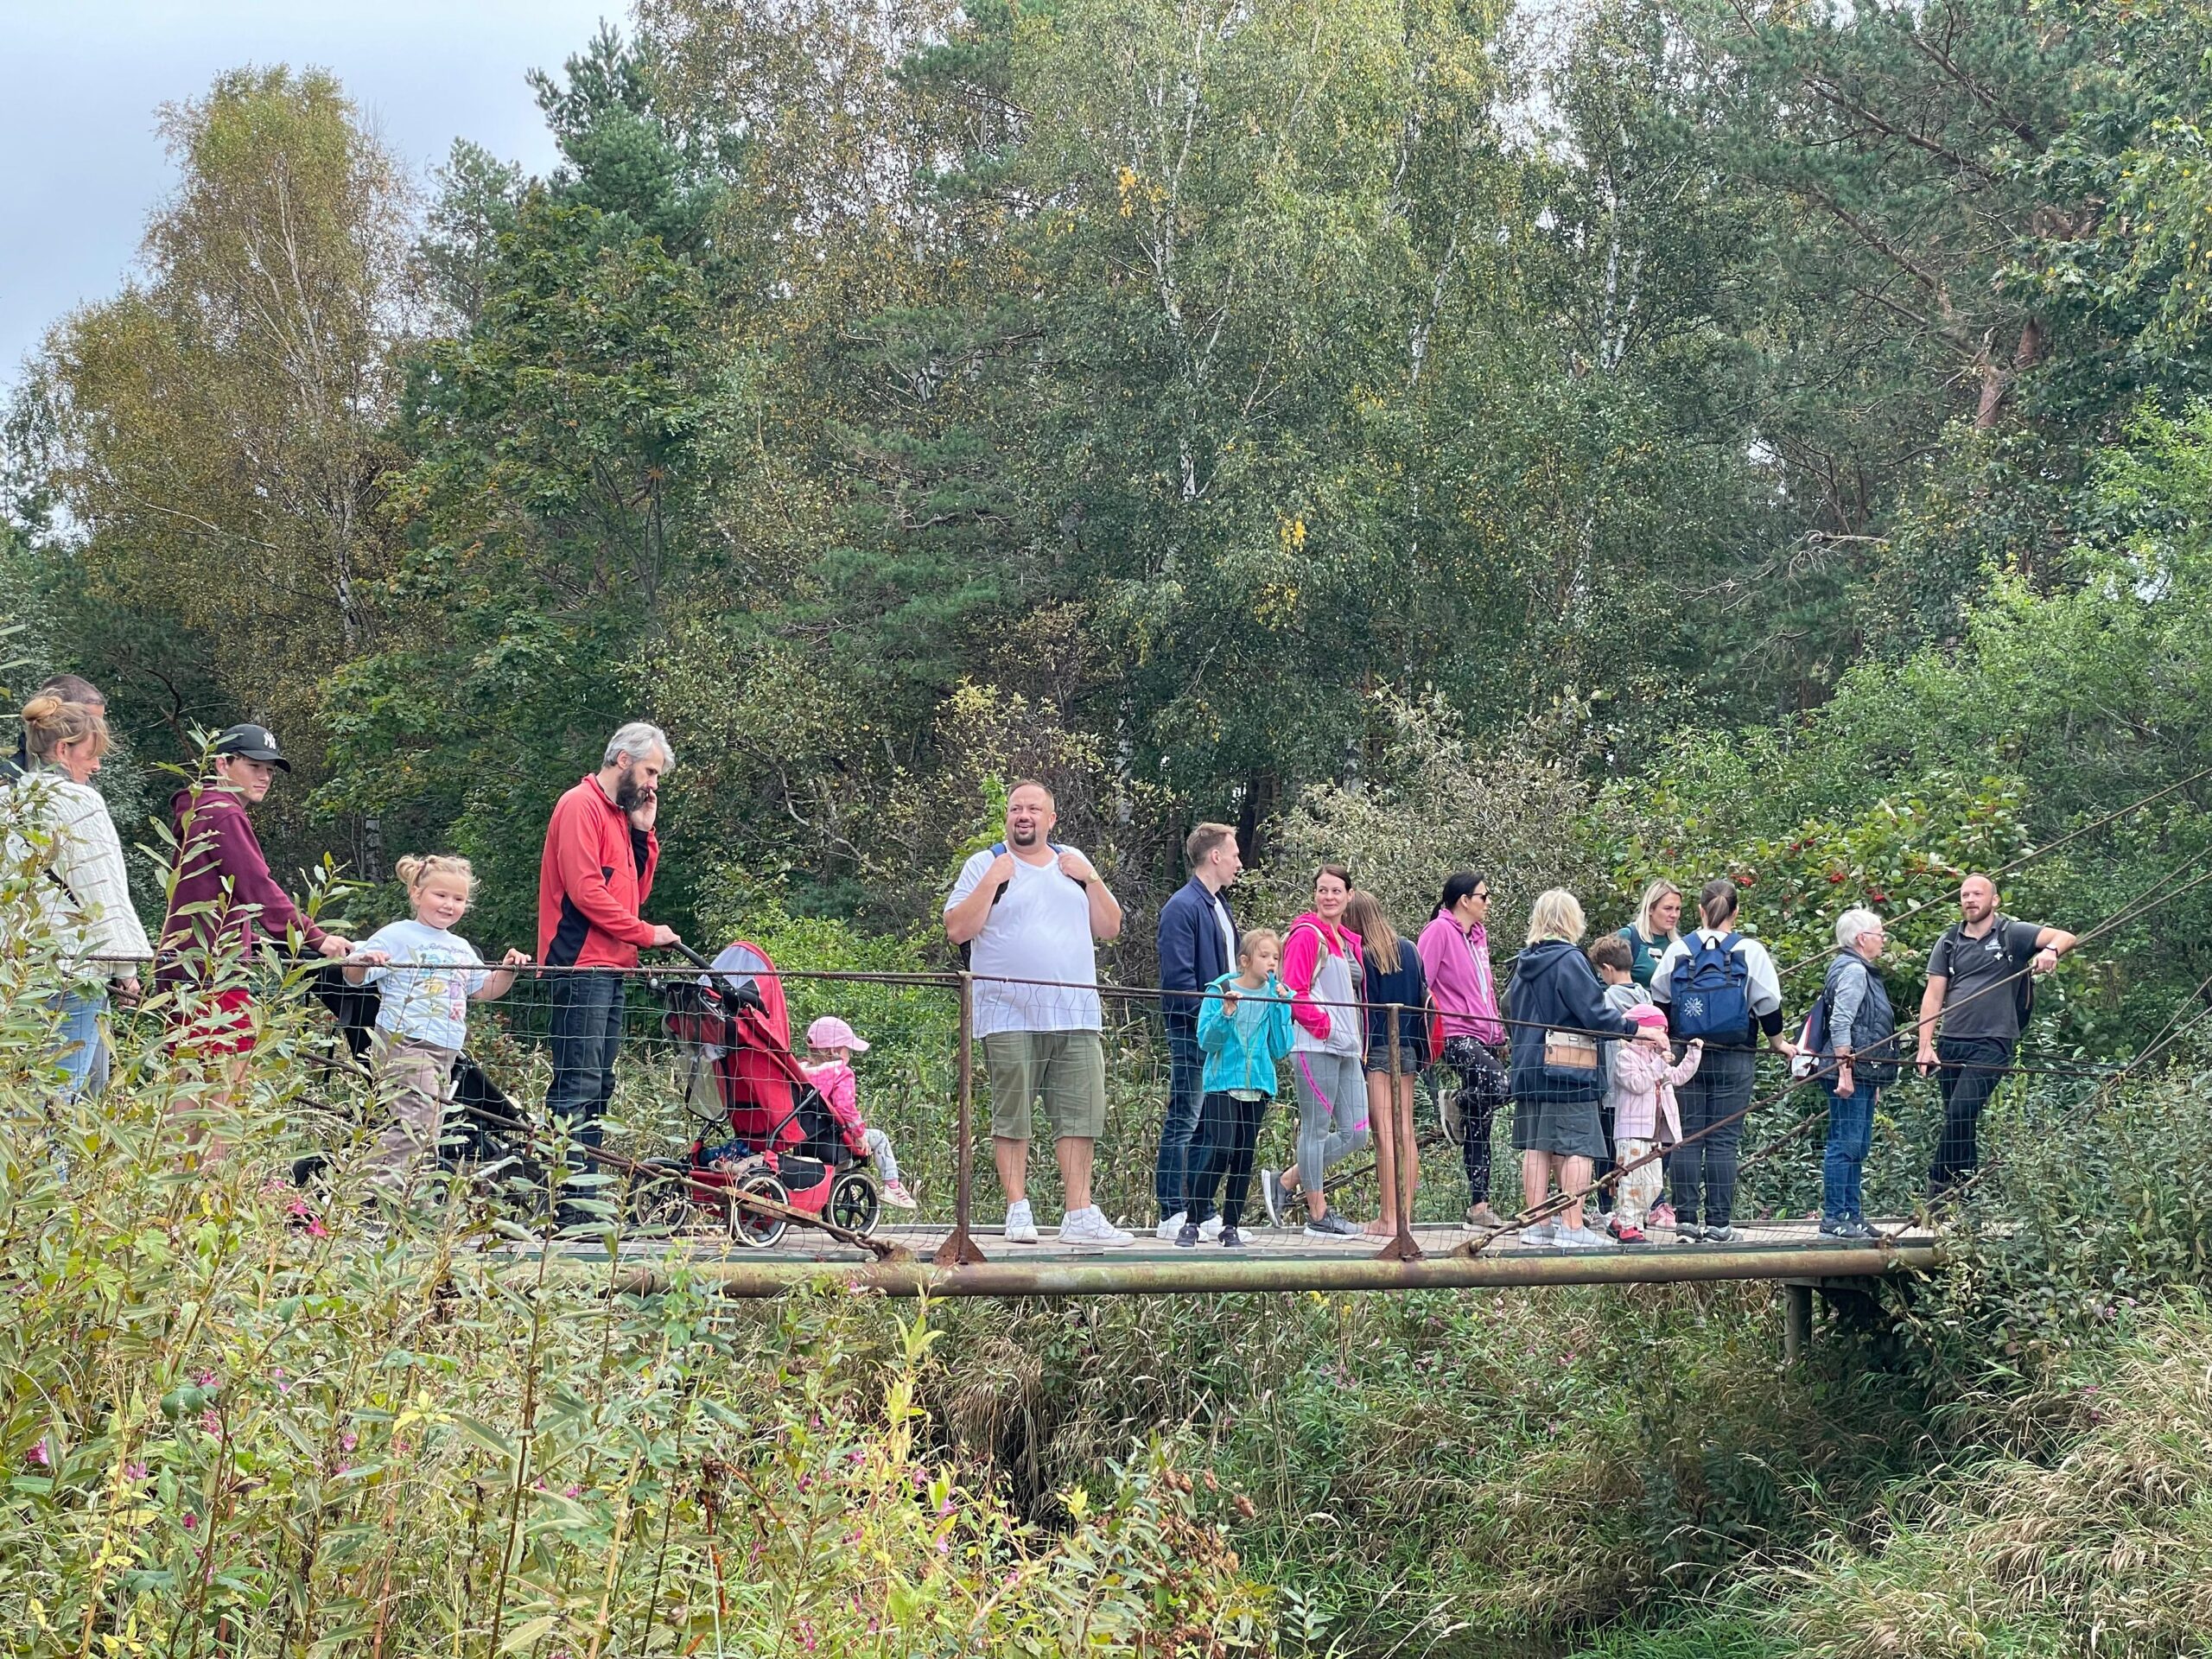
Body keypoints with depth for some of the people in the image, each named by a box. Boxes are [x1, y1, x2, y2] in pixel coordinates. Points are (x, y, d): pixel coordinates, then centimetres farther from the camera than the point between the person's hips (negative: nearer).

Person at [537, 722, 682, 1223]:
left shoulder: (621, 814, 21)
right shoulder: (581, 805, -8)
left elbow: (635, 891, 18)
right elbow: (584, 889, -17)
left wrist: (644, 831, 8)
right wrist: (646, 934, -12)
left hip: (610, 968, 10)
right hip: (582, 966, -10)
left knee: (599, 1086, 9)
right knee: (578, 1083, -13)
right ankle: (565, 1200, -16)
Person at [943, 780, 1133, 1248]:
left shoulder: (1074, 864, 18)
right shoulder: (984, 865, 6)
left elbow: (1109, 927, 15)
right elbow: (957, 929, -4)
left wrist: (1092, 880, 2)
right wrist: (992, 883, -11)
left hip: (1075, 1016, 4)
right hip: (1009, 1016, -3)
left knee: (1081, 1115, -1)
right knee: (1011, 1117, -3)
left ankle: (1079, 1215, 2)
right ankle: (1018, 1211, 4)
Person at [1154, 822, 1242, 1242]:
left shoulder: (1219, 906, 18)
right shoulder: (1182, 907, -11)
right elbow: (1178, 978, -17)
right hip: (1192, 1033, -9)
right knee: (1185, 1122, -6)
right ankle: (1173, 1215, -4)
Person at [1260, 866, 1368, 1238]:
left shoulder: (1349, 941, 19)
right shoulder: (1306, 936, -7)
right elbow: (1294, 992, -13)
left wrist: (1358, 1039, 15)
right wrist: (1325, 1025, -15)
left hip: (1346, 1049, 9)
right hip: (1315, 1047, -9)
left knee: (1356, 1132, 6)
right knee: (1316, 1129, -1)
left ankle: (1285, 1182, 16)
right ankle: (1318, 1215, 6)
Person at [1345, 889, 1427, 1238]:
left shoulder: (1360, 955, -9)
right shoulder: (1409, 950, 9)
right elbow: (1424, 1000, 12)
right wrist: (1420, 1051, 17)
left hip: (1375, 1050, -6)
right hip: (1407, 1049, 6)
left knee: (1384, 1136, -5)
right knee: (1405, 1134, 9)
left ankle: (1389, 1218, -5)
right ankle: (1405, 1216, 11)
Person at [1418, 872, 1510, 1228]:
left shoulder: (1479, 934, 19)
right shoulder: (1439, 931, -5)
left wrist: (1499, 1032, 25)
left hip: (1485, 1037, 8)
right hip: (1456, 1035, -8)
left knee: (1480, 1125, 6)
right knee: (1499, 1085, -32)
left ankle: (1479, 1205, 7)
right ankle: (1457, 1104, 0)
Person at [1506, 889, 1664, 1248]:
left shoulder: (1524, 963, 11)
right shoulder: (1570, 960, -11)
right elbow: (1595, 1014, -15)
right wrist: (1638, 1030, -11)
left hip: (1528, 1066, 7)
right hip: (1568, 1068, -7)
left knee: (1536, 1147, 9)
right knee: (1577, 1147, -4)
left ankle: (1536, 1225, 11)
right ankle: (1572, 1228, -7)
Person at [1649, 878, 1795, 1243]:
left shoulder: (1677, 951, 3)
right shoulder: (1750, 952, -3)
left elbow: (1658, 1004, 9)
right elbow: (1768, 1005, 1)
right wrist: (1778, 1042, 17)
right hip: (1734, 1061, -2)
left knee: (1686, 1139, 5)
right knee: (1723, 1141, -1)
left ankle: (1685, 1219, 4)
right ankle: (1718, 1223, -2)